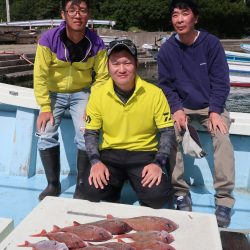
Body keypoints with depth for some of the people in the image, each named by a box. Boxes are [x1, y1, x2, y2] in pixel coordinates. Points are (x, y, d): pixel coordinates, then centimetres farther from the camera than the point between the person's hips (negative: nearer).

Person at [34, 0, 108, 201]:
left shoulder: (96, 44, -17)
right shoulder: (48, 40, -22)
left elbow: (102, 77, -11)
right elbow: (40, 76, -17)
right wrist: (45, 108, -19)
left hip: (81, 93, 0)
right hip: (53, 93, 0)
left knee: (86, 136, -16)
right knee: (46, 136, -13)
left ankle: (82, 185, 4)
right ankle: (53, 184, 7)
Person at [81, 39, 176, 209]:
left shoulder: (154, 93, -8)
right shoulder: (98, 94, -3)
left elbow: (168, 131, -2)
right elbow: (91, 132, 5)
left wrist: (158, 163, -16)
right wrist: (95, 161, -12)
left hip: (144, 154, -1)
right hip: (110, 153, 2)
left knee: (158, 195, -27)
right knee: (92, 190, -25)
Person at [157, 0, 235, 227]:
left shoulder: (211, 43, -7)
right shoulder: (167, 49, -4)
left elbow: (221, 81, -7)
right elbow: (166, 85, 0)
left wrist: (215, 111, -20)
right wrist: (177, 109, -17)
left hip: (210, 106, -1)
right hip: (182, 107, 1)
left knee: (222, 136, -28)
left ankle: (224, 199, -20)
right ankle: (181, 193, -14)